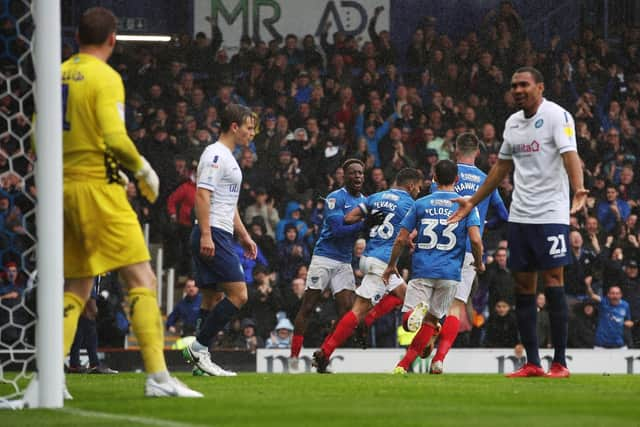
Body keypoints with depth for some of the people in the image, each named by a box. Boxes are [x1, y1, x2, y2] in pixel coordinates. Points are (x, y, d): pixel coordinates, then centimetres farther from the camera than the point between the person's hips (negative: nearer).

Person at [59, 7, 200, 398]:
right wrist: (143, 169, -4)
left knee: (77, 288, 14)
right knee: (142, 279, -5)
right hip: (99, 188, -7)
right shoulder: (105, 78, -9)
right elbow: (115, 138, -19)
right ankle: (157, 376, -12)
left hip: (65, 187, 7)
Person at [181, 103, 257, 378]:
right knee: (238, 294, -14)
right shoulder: (215, 154, -10)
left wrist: (244, 236, 29)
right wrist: (205, 234, -25)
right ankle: (198, 347, -11)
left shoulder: (228, 157, 23)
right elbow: (202, 195, -19)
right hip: (212, 235, -11)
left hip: (219, 236, 11)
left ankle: (200, 360, 8)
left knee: (213, 299, 9)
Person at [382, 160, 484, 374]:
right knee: (431, 320, 10)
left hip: (422, 270, 0)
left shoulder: (421, 204, 7)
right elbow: (476, 239, -8)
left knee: (408, 320, -1)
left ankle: (418, 310, -37)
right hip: (450, 273, 0)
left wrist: (391, 266, 21)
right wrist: (479, 263, 11)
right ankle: (403, 365, -3)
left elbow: (401, 239, 6)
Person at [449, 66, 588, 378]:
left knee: (553, 283, -7)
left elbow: (569, 154, -20)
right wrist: (472, 203, 29)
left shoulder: (556, 115, -6)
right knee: (523, 288, 4)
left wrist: (578, 189, -37)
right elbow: (502, 167, 25)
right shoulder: (512, 123, 15)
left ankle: (560, 362, -3)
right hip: (519, 216, 7)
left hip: (551, 214, -7)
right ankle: (532, 363, 9)